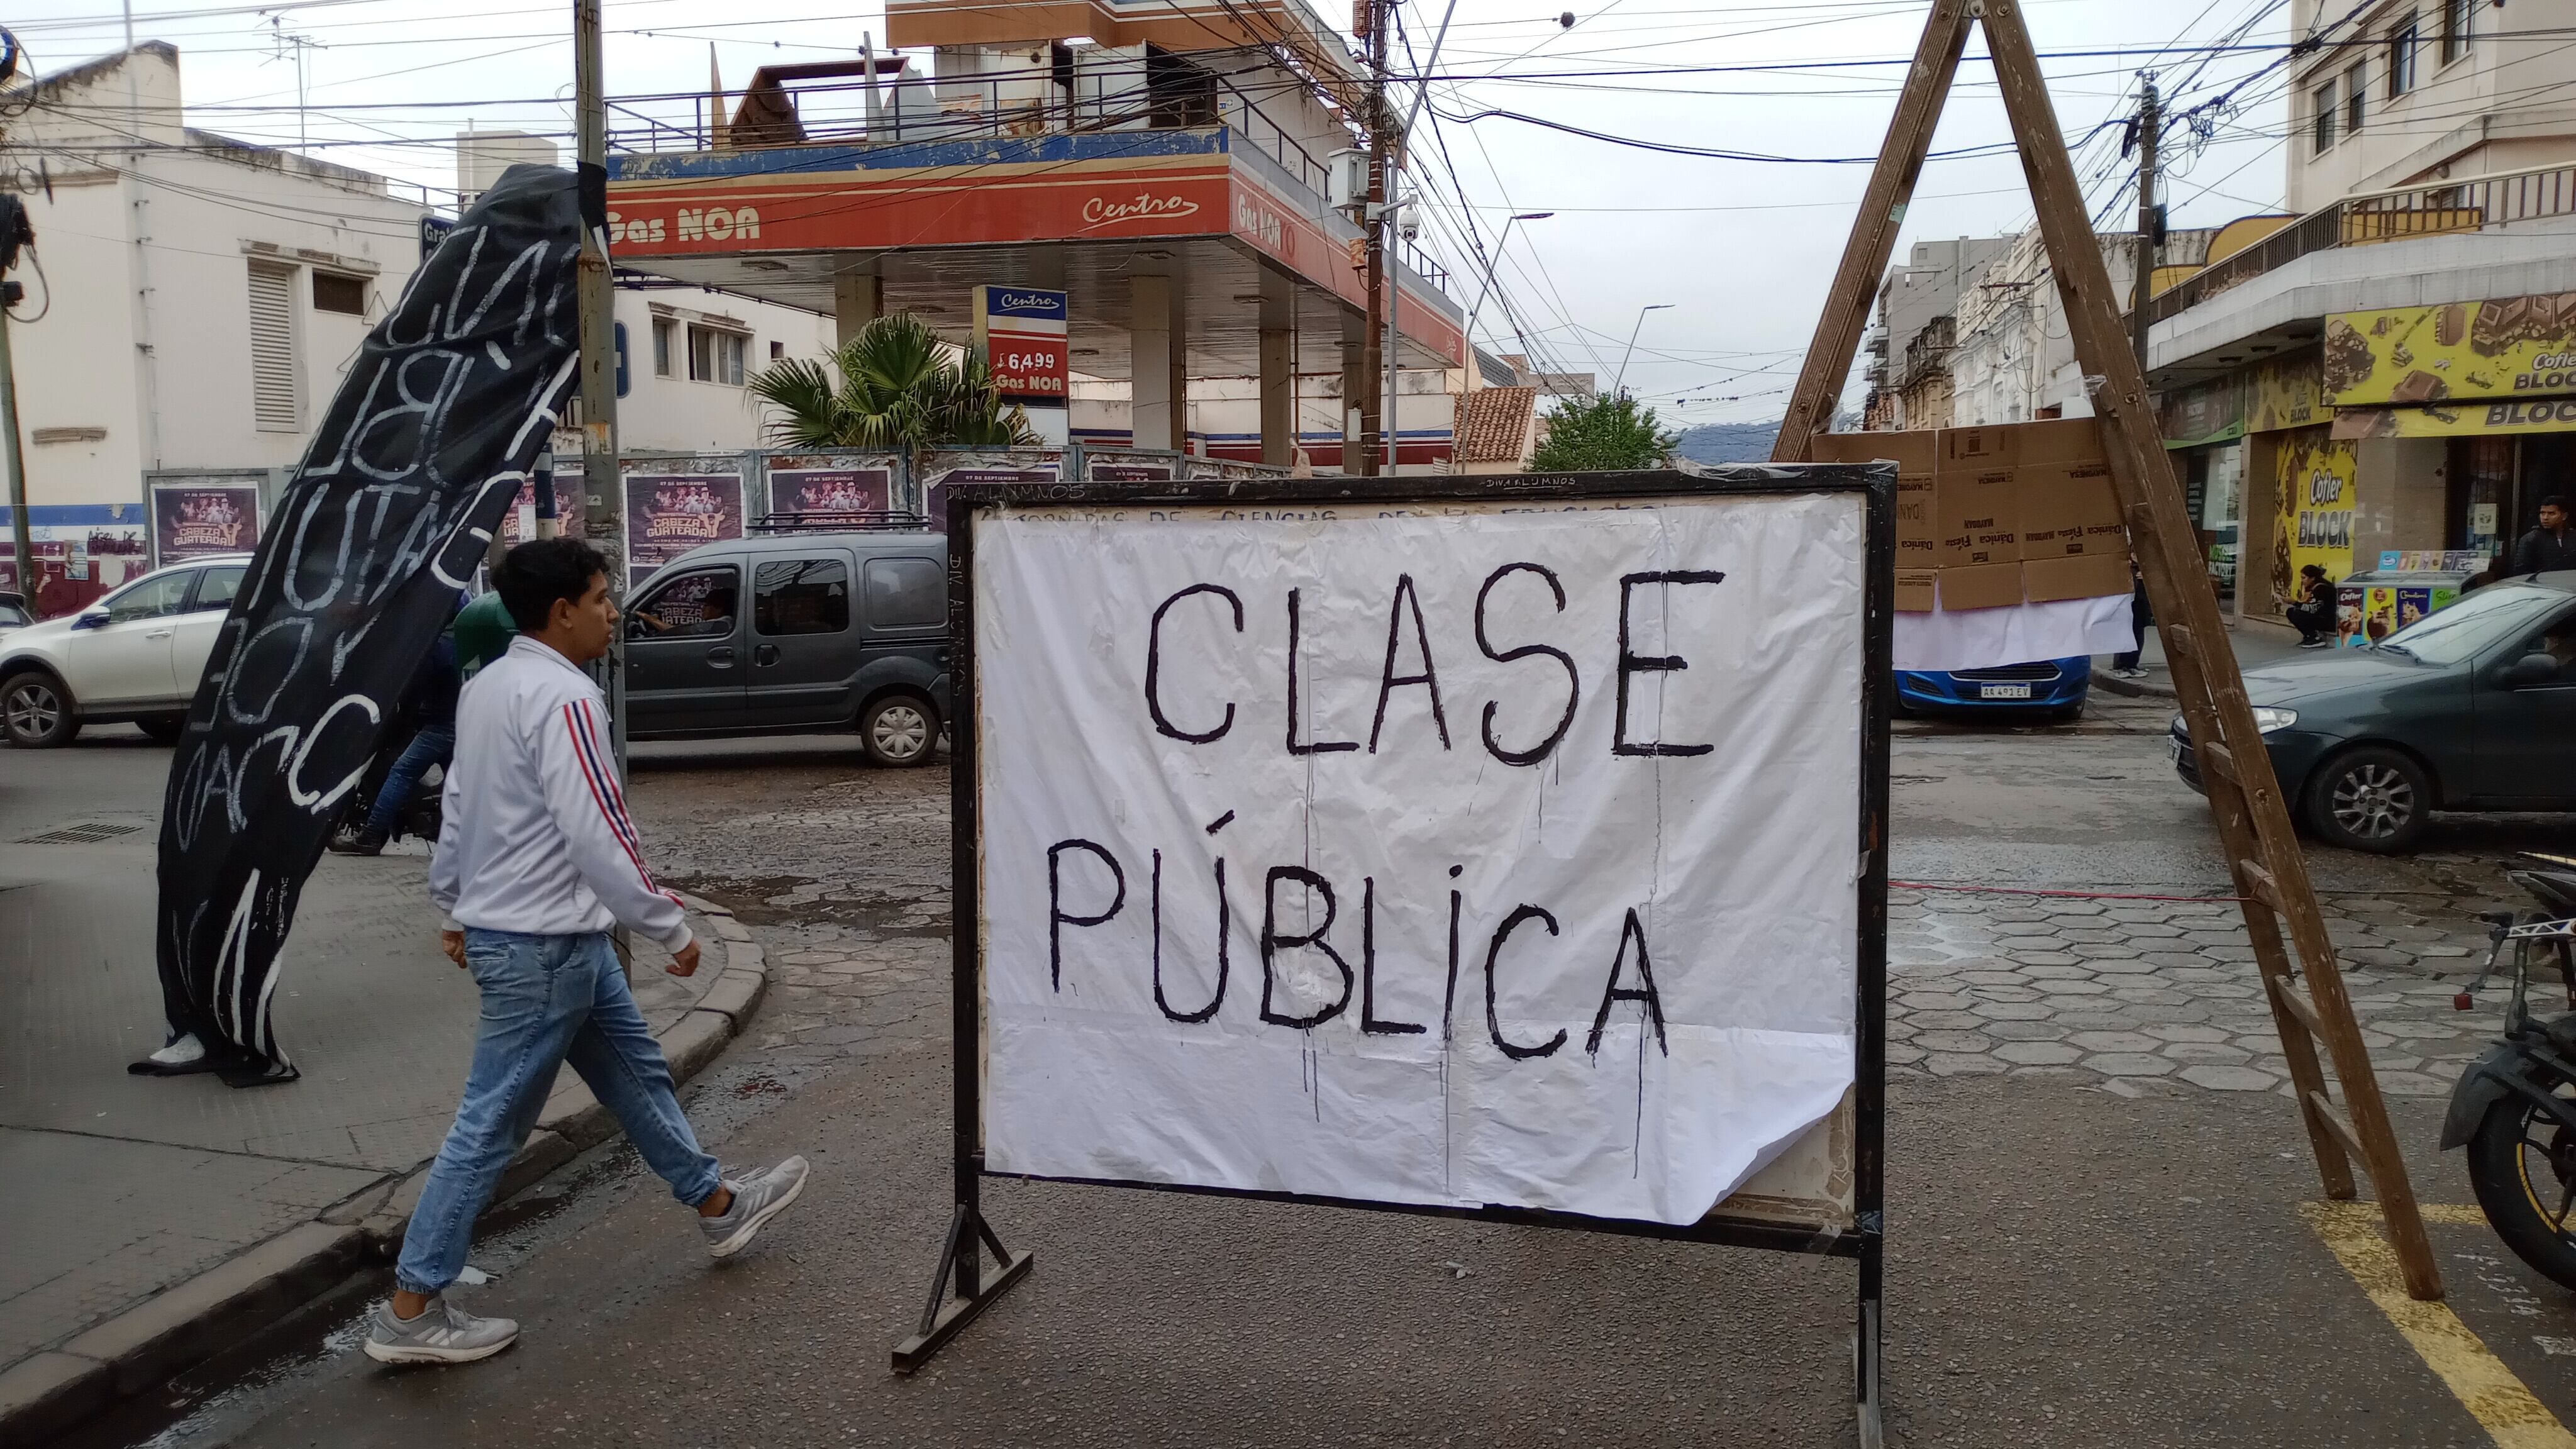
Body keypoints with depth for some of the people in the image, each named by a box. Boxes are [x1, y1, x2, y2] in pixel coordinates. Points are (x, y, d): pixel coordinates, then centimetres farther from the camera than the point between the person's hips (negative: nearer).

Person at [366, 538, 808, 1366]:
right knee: (491, 1127, -1)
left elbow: (458, 807, 17)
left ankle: (716, 1205, 35)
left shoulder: (488, 687, 9)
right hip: (543, 946, -10)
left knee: (636, 1071, 20)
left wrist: (453, 909, 27)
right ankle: (410, 1313, 9)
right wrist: (672, 929, -16)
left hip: (519, 927, 10)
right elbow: (598, 832, -24)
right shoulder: (563, 697, -21)